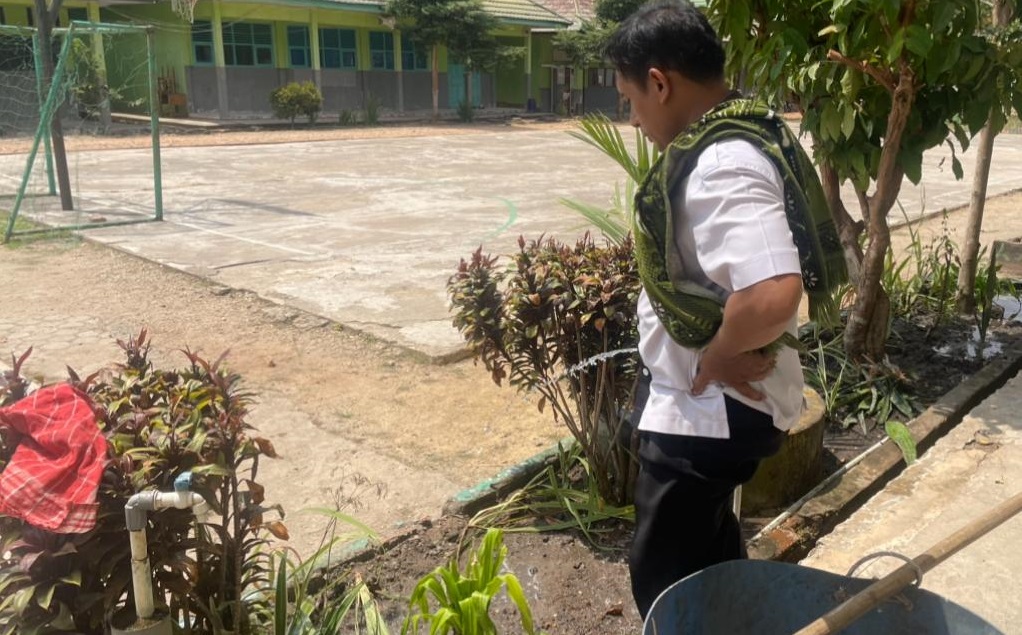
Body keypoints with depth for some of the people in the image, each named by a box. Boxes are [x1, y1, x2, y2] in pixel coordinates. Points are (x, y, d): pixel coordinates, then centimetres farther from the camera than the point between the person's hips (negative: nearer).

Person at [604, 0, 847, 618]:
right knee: (709, 554, 28)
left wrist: (713, 356, -23)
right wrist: (719, 352, 8)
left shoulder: (722, 167, -28)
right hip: (708, 402, 10)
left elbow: (772, 294, -41)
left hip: (710, 410, -10)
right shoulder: (729, 141, 5)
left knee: (664, 580, 7)